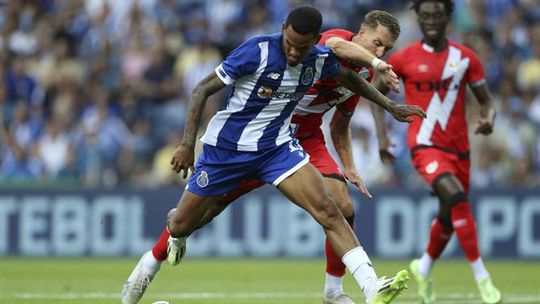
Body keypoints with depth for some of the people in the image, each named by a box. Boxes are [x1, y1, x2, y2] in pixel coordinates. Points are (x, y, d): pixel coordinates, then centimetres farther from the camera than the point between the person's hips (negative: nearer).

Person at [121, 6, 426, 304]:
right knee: (182, 226, 6)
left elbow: (350, 77, 18)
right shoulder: (257, 50, -23)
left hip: (277, 146, 3)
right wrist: (188, 145, -20)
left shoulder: (321, 59, -8)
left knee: (327, 209, -19)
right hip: (226, 146, -3)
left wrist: (390, 106, 19)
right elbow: (203, 89, -16)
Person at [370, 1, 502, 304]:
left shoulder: (466, 58, 4)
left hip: (459, 147, 4)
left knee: (450, 216, 14)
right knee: (456, 196, -27)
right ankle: (482, 276, -26)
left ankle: (424, 267, 44)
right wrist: (382, 135, 1)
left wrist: (489, 118, -15)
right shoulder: (404, 58, -1)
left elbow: (486, 100, 8)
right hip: (425, 144, -4)